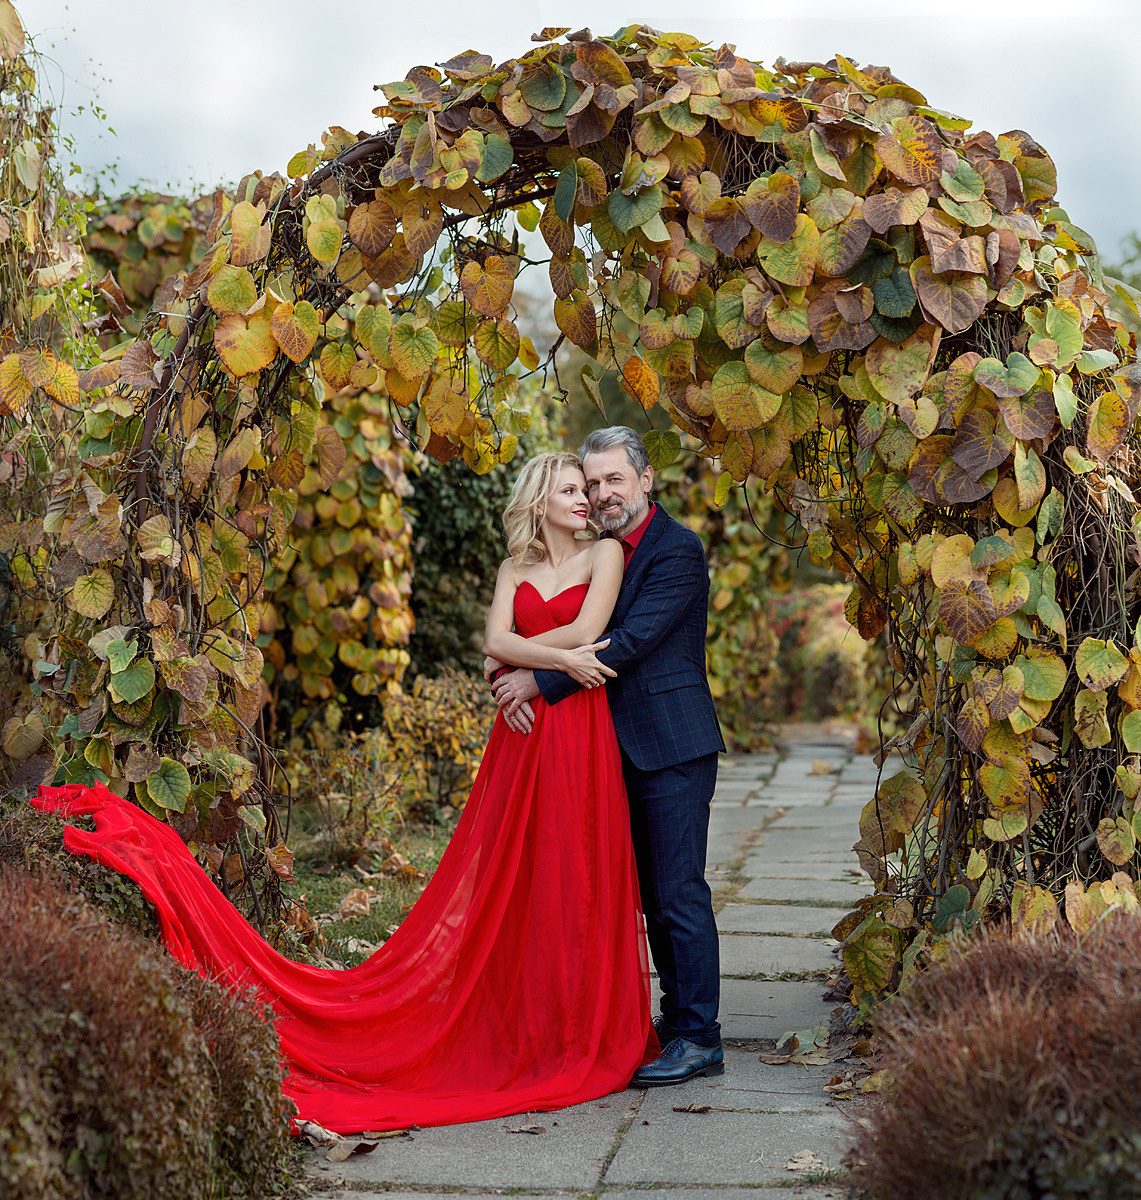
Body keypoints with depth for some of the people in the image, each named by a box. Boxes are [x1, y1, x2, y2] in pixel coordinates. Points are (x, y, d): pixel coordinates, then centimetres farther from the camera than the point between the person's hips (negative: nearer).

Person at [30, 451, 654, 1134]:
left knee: (576, 882, 1)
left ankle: (587, 1038, 12)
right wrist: (559, 658, -13)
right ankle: (523, 1033, 10)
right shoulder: (516, 566, 14)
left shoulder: (606, 553, 5)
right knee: (511, 882, 2)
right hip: (522, 735, 3)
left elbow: (585, 633, -9)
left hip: (579, 735, -2)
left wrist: (525, 657, 0)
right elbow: (497, 641, -2)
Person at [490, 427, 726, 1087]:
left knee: (680, 893, -6)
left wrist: (541, 681, -18)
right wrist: (515, 679, -11)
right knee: (655, 895, 14)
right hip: (629, 747, 8)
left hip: (673, 747, -8)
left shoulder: (678, 550, -12)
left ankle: (700, 1038, 2)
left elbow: (629, 643, -20)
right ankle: (676, 1016, 25)